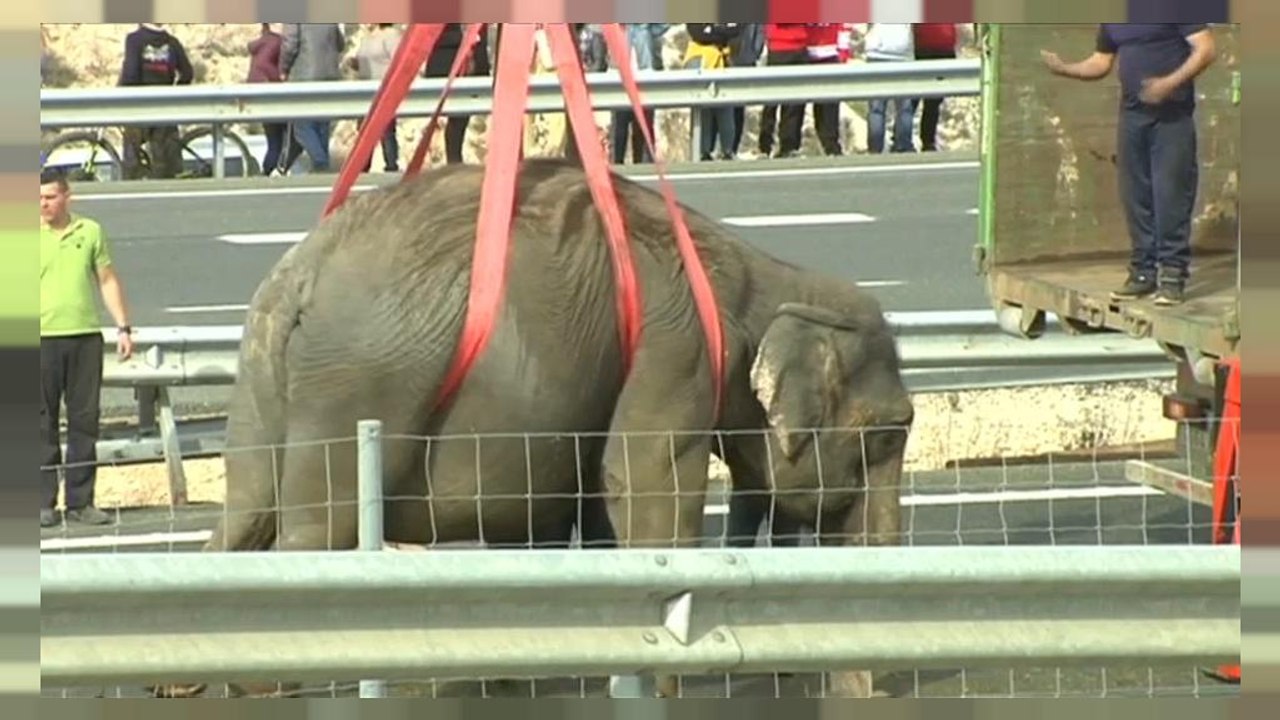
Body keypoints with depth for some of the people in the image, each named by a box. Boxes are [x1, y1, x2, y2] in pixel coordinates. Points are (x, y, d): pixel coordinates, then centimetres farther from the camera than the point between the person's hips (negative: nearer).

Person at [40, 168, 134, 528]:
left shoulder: (90, 231, 8)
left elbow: (108, 281, 14)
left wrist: (123, 326, 7)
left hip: (85, 336, 2)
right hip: (42, 338, -2)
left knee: (84, 421, 4)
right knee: (43, 422, -1)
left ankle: (80, 501, 11)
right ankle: (43, 502, 4)